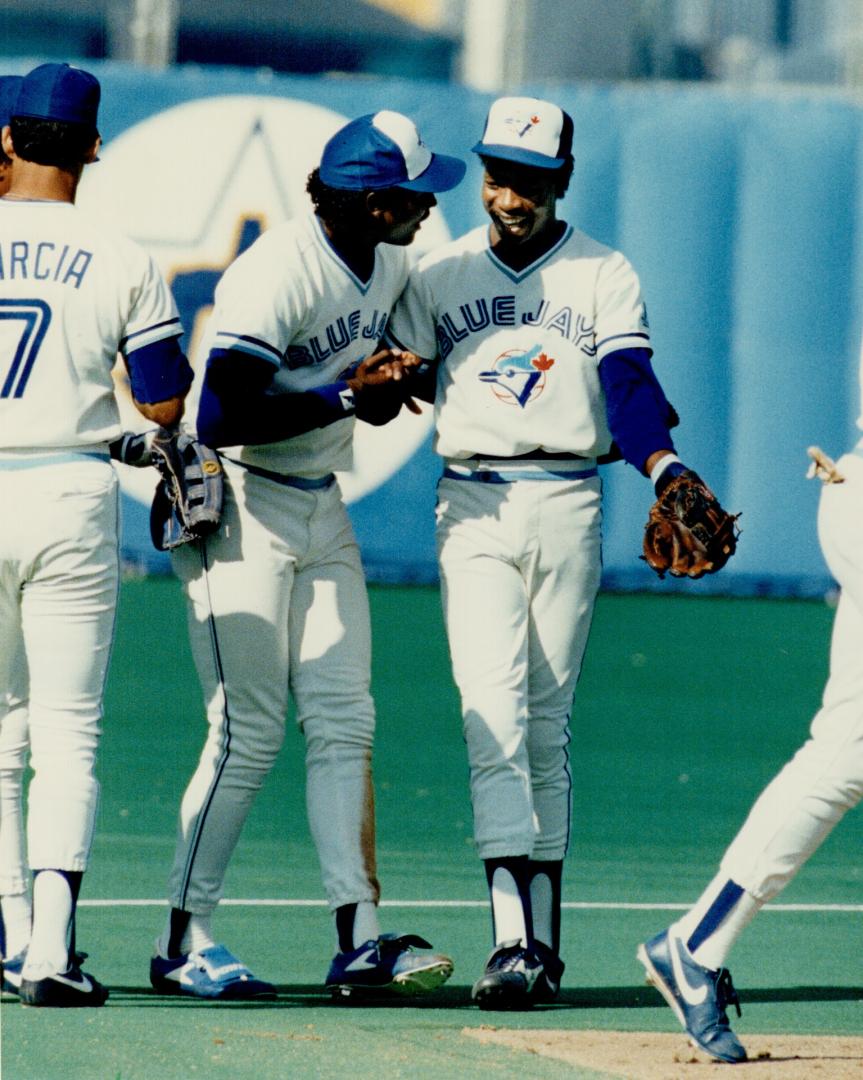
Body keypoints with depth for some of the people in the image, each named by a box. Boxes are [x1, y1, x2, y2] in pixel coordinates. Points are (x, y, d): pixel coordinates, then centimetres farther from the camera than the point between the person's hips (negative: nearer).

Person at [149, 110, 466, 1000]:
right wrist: (346, 396, -23)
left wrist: (390, 385, 0)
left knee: (343, 721, 2)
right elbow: (222, 417, -29)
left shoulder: (388, 263, 5)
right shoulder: (278, 273, -22)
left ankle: (358, 940, -1)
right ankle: (181, 943, 2)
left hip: (322, 508, 8)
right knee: (248, 732, -7)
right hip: (241, 509, -8)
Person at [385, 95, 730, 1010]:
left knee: (547, 725, 5)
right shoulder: (439, 275, 11)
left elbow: (629, 383, -7)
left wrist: (662, 466, -26)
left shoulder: (604, 276, 7)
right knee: (493, 716, -12)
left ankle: (544, 940, 12)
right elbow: (393, 387, 9)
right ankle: (512, 939, -20)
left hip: (567, 507, 0)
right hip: (473, 509, 0)